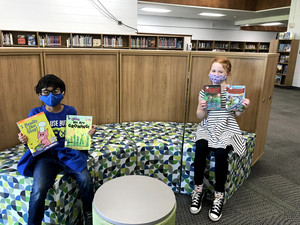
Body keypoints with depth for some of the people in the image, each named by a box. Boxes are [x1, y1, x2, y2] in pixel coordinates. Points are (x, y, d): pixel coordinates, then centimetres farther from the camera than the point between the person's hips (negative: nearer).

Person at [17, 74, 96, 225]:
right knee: (39, 189, -27)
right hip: (44, 154, 0)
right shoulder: (35, 113, 3)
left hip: (68, 153, 1)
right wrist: (24, 140, -16)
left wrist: (88, 134, -11)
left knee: (85, 179, -22)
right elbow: (31, 140, 7)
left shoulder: (70, 111, 5)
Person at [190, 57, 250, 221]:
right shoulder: (204, 91, 5)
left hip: (227, 129, -1)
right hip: (207, 128, 2)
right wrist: (203, 109, -18)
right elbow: (200, 116, 3)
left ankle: (219, 195, -11)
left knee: (220, 152, -29)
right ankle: (198, 190, -10)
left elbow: (237, 114, 5)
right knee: (200, 148, -28)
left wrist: (243, 107, -15)